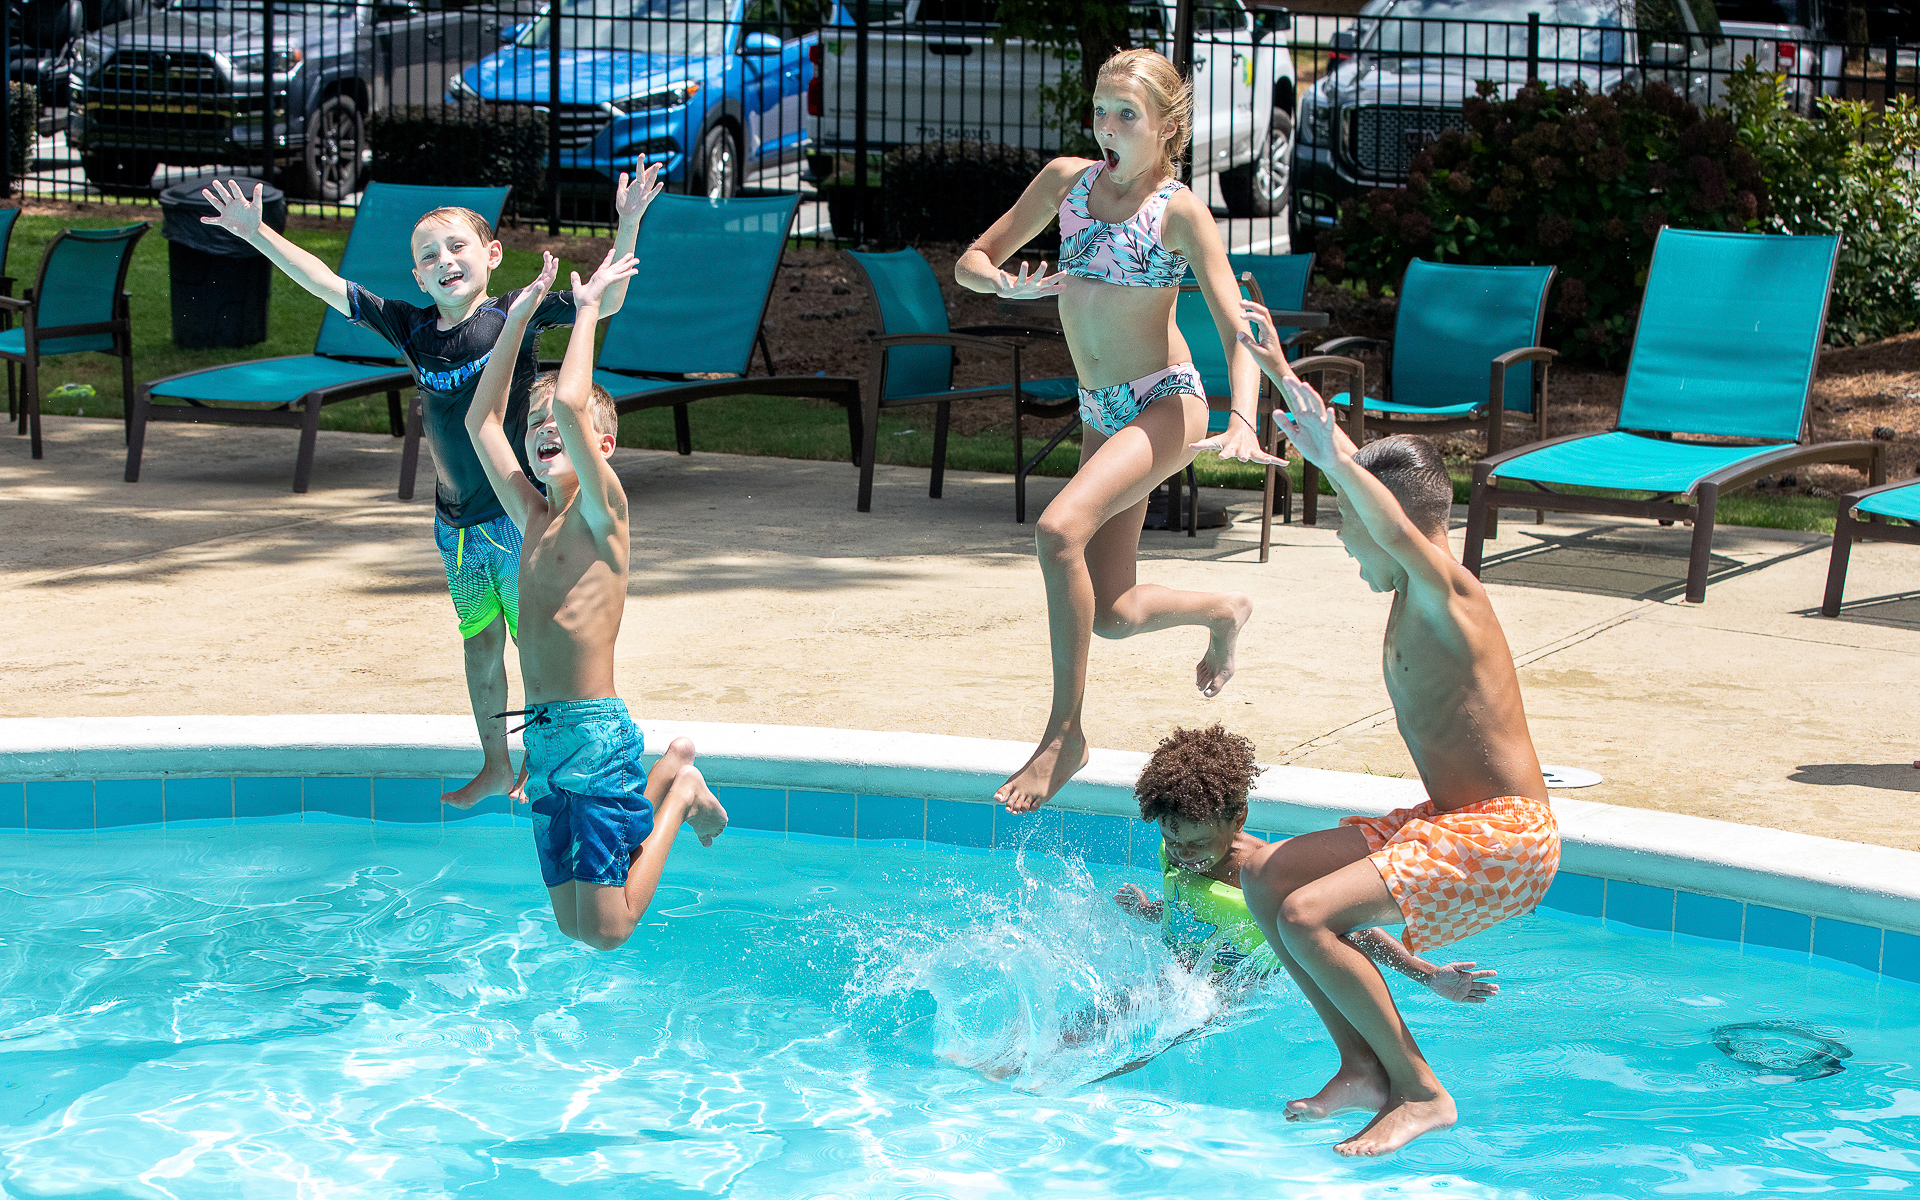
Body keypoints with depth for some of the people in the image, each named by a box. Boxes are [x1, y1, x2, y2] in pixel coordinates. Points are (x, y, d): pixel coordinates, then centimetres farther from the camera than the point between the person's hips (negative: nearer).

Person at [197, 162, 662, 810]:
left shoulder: (516, 314, -11)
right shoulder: (412, 328, 1)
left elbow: (603, 300, -20)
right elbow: (327, 284, 4)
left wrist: (628, 226, -34)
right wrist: (257, 235, 1)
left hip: (520, 515, -5)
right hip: (456, 523, 5)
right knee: (479, 643, 15)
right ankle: (495, 766, 29)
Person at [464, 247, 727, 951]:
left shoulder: (601, 510, -6)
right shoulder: (533, 517, 14)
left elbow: (572, 400, -20)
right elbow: (482, 420, 20)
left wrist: (588, 307, -7)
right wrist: (519, 318, 19)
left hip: (596, 734, -7)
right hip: (543, 737, 7)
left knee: (605, 932, -8)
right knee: (573, 928, 11)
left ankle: (679, 790, 14)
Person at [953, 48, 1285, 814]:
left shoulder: (1180, 212, -11)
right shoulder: (1067, 180, 4)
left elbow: (1239, 334, -18)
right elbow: (971, 262, 9)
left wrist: (1242, 424, -35)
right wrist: (1005, 283, -15)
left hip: (1164, 403, -6)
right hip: (1100, 410, 6)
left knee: (1059, 529, -30)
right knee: (1111, 615, 7)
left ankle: (1065, 731, -20)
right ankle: (1223, 611, 40)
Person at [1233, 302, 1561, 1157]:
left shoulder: (1443, 594, -14)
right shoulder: (1408, 591, 10)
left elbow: (1399, 527, -40)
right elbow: (1342, 454, 17)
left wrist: (1338, 463, -50)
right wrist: (1277, 371, 18)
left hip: (1498, 841, -10)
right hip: (1444, 824, 10)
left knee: (1306, 915, -23)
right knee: (1265, 877, 8)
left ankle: (1422, 1093, -12)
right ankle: (1363, 1068, 7)